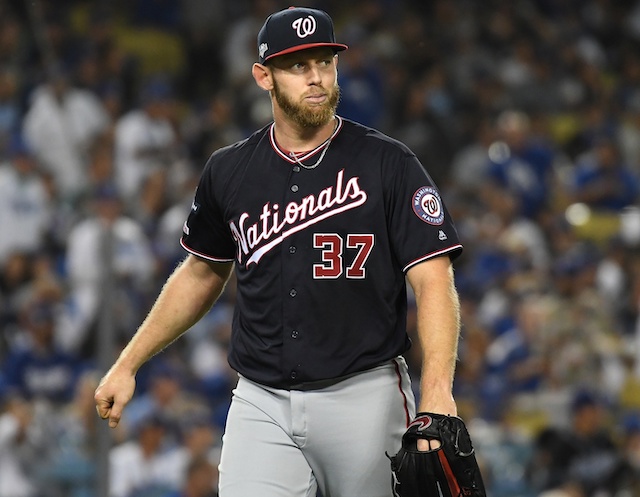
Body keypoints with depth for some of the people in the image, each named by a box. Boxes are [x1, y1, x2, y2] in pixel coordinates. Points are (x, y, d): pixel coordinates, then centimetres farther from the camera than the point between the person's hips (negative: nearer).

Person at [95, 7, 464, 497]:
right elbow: (202, 274, 23)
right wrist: (128, 365, 20)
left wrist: (437, 392, -25)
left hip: (364, 397, -2)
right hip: (261, 404, 2)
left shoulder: (387, 163, -4)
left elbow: (434, 281, -11)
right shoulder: (229, 171, 7)